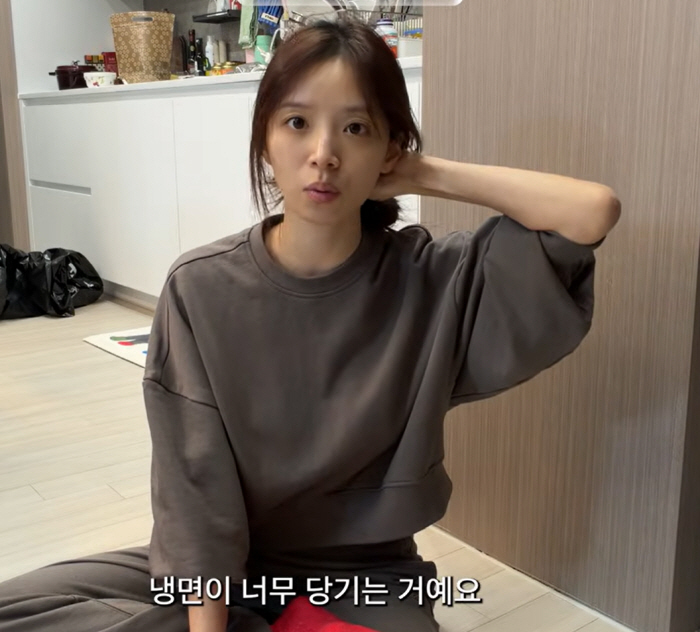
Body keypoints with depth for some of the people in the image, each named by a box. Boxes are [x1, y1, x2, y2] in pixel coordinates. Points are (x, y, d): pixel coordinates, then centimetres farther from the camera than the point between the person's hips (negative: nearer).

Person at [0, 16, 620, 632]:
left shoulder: (436, 281, -14)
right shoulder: (201, 289, -13)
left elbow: (595, 211, -24)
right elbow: (194, 489, -13)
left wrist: (428, 176, -17)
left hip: (366, 582, -1)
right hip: (221, 571, 2)